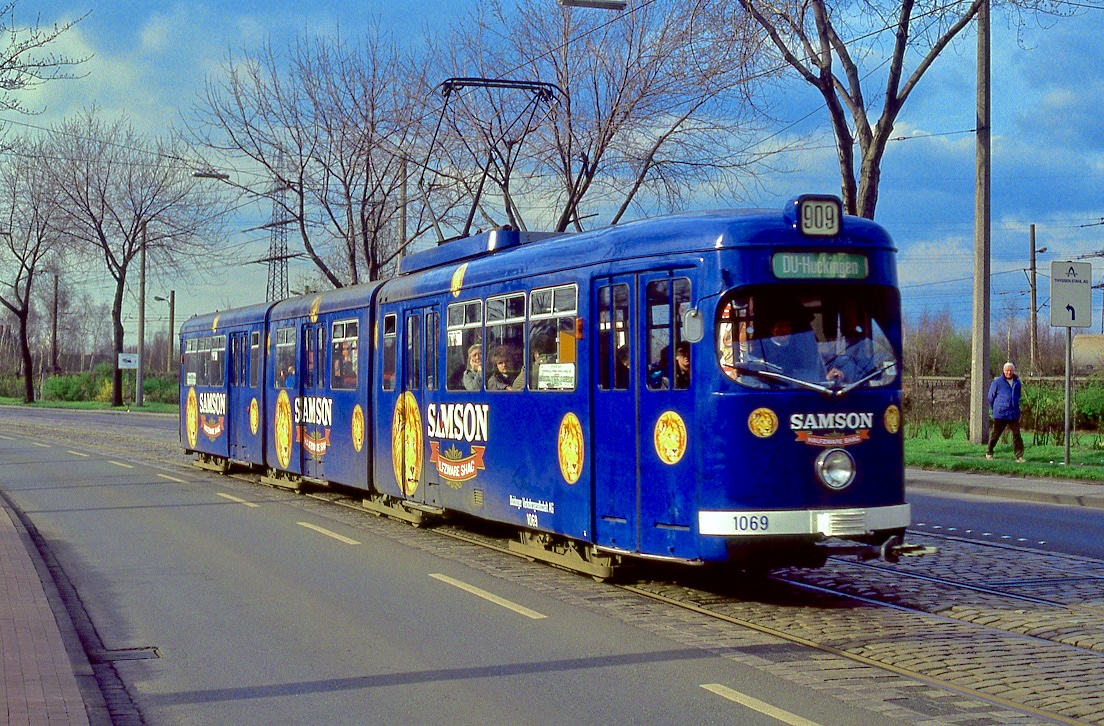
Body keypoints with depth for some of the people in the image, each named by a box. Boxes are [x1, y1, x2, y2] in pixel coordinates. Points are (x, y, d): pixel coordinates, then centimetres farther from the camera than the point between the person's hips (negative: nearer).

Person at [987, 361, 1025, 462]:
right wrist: (995, 408, 12)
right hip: (1000, 414, -3)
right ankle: (989, 452, 24)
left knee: (1017, 435, -3)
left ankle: (1019, 456, -1)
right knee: (995, 434, 7)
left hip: (1014, 414, 3)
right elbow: (990, 397, 6)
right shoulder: (997, 382, -3)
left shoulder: (1017, 383, 9)